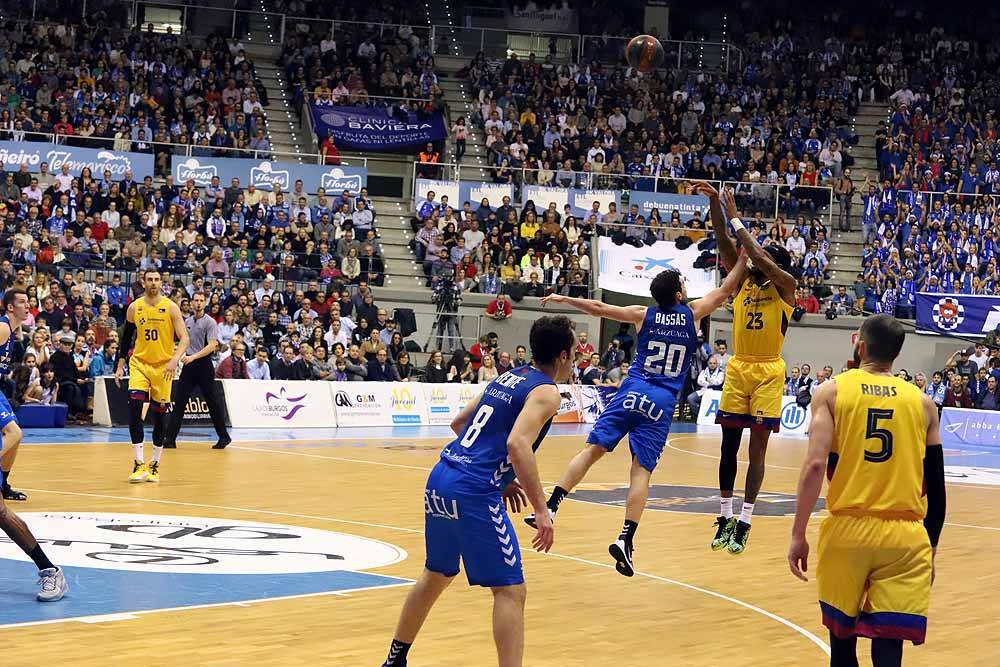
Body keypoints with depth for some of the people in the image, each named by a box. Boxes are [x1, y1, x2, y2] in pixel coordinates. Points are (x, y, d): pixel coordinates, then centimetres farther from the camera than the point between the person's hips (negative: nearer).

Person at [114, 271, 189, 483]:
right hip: (139, 363, 1)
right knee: (134, 408, -17)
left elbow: (184, 338, -11)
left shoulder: (170, 307, -6)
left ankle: (154, 465, 18)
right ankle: (139, 463, -15)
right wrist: (120, 366, 9)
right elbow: (126, 338, 12)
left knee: (159, 416, 4)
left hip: (163, 367, -1)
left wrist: (175, 360, -26)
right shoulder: (134, 307, 1)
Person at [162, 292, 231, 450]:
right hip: (189, 365, 5)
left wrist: (193, 357, -24)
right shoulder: (187, 322, 11)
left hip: (204, 365, -5)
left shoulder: (210, 322, -7)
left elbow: (211, 346, -16)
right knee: (179, 402, 0)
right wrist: (182, 355, 9)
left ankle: (224, 437, 12)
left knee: (213, 402, 0)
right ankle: (170, 439, -1)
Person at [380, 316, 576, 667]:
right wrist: (541, 510, -21)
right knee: (510, 591, -3)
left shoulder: (507, 378, 18)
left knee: (436, 575, 26)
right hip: (473, 493, -9)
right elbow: (517, 443, -23)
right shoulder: (546, 391, -6)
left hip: (440, 479, 9)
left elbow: (459, 423, 26)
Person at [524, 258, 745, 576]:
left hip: (633, 391, 1)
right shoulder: (693, 314, 5)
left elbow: (598, 308, 8)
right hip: (663, 401, -1)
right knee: (642, 470, -3)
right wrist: (742, 258, 26)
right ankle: (625, 539, -15)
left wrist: (563, 299, 20)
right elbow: (725, 290, 17)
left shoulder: (644, 314, 8)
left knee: (592, 449, 3)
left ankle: (550, 507, -7)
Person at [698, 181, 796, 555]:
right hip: (737, 369, 5)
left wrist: (735, 219, -18)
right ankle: (726, 517, 13)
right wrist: (714, 203, -11)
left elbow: (760, 259, -21)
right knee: (729, 445, 5)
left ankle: (745, 521, -1)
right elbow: (724, 244, 0)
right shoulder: (744, 282, 8)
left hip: (768, 373, -5)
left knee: (757, 448, -2)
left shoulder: (784, 287, -5)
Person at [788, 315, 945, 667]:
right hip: (905, 536, 1)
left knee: (842, 638, 17)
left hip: (847, 530, -1)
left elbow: (815, 465, -10)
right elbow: (936, 486, 9)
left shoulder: (832, 391, 2)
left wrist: (798, 535, -5)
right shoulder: (922, 401, 9)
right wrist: (931, 548, 19)